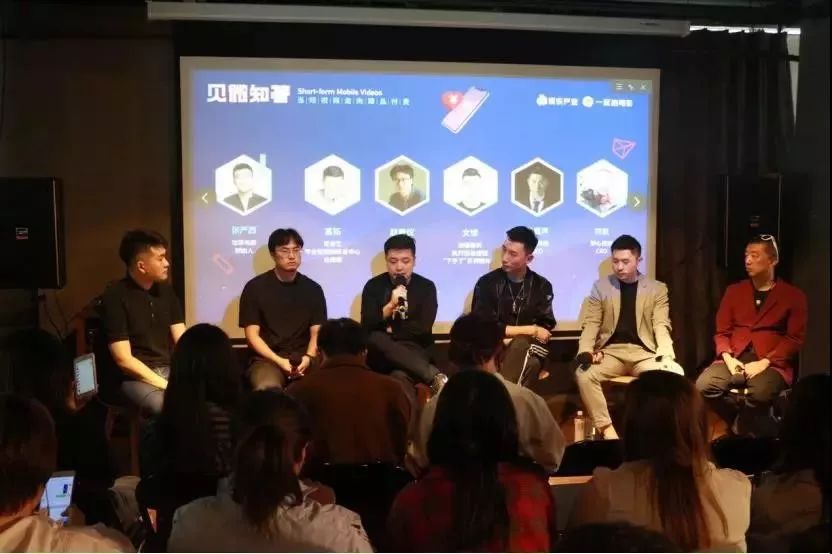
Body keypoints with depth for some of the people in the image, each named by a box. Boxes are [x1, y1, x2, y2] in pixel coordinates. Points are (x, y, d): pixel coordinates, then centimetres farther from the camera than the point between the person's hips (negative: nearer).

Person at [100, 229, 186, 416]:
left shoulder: (166, 291, 9)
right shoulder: (115, 296, -10)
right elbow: (123, 359, -14)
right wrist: (166, 385, -19)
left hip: (170, 370, 6)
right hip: (136, 377, -5)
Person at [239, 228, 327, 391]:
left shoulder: (313, 289, 12)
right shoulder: (255, 287, 4)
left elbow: (317, 332, 10)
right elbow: (252, 334, 0)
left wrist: (308, 357, -12)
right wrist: (279, 361, -14)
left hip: (303, 359, 3)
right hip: (267, 359, -2)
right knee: (268, 389, -36)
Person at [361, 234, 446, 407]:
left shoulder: (426, 287, 5)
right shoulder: (373, 286, 6)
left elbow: (424, 327, -5)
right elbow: (366, 326, -5)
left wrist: (391, 329, -2)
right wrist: (391, 305, -17)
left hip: (415, 350, -2)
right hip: (383, 354, 3)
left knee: (400, 377, -38)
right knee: (375, 339, -35)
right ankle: (435, 376, -38)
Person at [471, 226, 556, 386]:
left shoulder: (542, 286, 7)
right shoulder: (487, 283, 1)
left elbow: (545, 328, 1)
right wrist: (530, 330, -7)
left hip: (529, 353, 1)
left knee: (520, 345, -34)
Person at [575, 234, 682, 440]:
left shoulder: (657, 289, 9)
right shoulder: (600, 286, 10)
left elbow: (661, 326, 0)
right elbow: (591, 323, 5)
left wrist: (666, 354, -20)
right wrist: (585, 351, -14)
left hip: (644, 352, 0)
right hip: (611, 351, 0)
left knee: (675, 375, -31)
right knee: (583, 374, -30)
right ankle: (606, 429, -21)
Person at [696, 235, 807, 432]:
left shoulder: (793, 296, 6)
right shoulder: (734, 291, 15)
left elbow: (794, 339, 0)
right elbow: (722, 332, 13)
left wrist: (765, 362, -14)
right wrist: (728, 358, -7)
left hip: (771, 363, -3)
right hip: (734, 360, 3)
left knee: (759, 394, -36)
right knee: (704, 385, -27)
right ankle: (737, 420, 1)